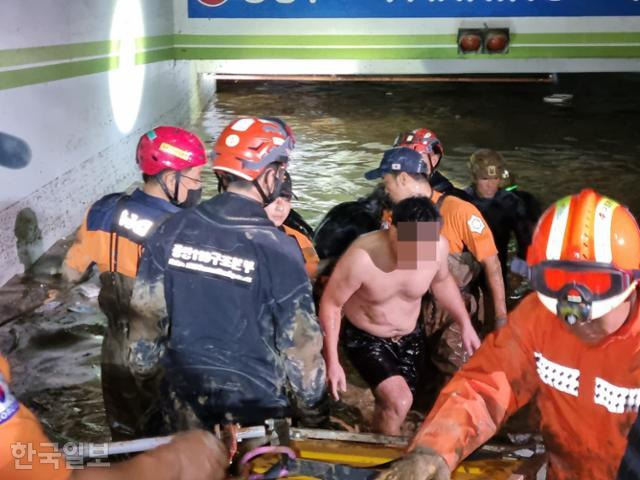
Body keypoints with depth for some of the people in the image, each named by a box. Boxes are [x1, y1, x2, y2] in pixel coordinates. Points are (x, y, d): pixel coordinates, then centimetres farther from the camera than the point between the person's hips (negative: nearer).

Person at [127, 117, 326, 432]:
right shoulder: (277, 248, -21)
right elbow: (300, 342, -15)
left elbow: (146, 312, -3)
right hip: (257, 410, -3)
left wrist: (143, 365, 14)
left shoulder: (172, 231, -11)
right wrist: (312, 406, -1)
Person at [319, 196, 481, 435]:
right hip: (365, 337, -4)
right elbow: (330, 305, -21)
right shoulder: (362, 257, -36)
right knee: (398, 402, -20)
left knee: (390, 405, 17)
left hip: (410, 336, 4)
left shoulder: (438, 247, -22)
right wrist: (332, 362, -21)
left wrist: (465, 324, 3)